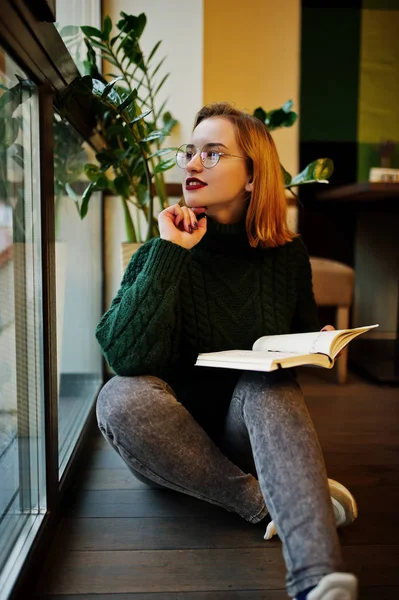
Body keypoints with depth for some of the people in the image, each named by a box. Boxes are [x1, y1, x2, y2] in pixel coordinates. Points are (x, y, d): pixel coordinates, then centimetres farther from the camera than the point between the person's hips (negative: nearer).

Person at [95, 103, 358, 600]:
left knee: (268, 383, -32)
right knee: (119, 398, -31)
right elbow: (127, 358, -24)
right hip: (175, 442, 0)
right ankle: (269, 504, -24)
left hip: (256, 431, 1)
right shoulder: (160, 253, -8)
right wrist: (170, 253, -25)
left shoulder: (287, 256, -3)